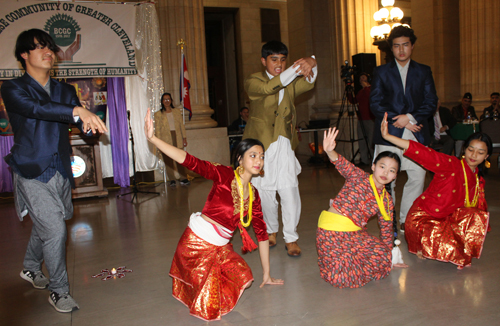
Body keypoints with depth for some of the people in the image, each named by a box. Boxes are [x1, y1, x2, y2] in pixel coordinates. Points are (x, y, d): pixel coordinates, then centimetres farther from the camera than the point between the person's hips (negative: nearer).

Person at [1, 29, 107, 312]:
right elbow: (35, 108, -26)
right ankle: (59, 291, 7)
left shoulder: (66, 91, 11)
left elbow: (82, 122, 3)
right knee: (55, 229, -11)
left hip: (60, 171, 5)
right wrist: (78, 111, -42)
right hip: (32, 172, -5)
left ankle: (31, 268, 44)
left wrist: (89, 123, -23)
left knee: (44, 225, 18)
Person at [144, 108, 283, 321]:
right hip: (197, 243, -7)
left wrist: (267, 274, 15)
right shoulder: (224, 175, -13)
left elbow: (261, 233, 11)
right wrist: (152, 139, -36)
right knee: (209, 308, -8)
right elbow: (188, 161, -24)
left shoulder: (253, 195, 6)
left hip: (220, 248, 7)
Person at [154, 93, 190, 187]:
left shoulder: (177, 111, 14)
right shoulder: (158, 114, 7)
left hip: (177, 138, 1)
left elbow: (182, 125, 13)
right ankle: (171, 180, 6)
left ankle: (182, 178, 3)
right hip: (166, 139, -1)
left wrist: (184, 138, 6)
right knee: (168, 160, -1)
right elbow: (157, 129, 3)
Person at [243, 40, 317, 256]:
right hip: (260, 144, -1)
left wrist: (311, 64, -34)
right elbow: (267, 88, -23)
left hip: (284, 145, 2)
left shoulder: (291, 84, 10)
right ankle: (271, 230, 31)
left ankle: (291, 238, 6)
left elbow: (307, 83, -12)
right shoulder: (253, 82, 0)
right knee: (265, 192, 7)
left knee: (289, 190, -7)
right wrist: (295, 69, -34)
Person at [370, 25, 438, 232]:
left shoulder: (424, 71, 15)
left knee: (418, 177, 0)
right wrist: (401, 121, -8)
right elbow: (375, 104, 0)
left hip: (416, 135, 2)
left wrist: (411, 118, -12)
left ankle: (407, 220, 14)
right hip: (389, 134, -2)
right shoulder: (381, 72, 10)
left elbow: (431, 102, 6)